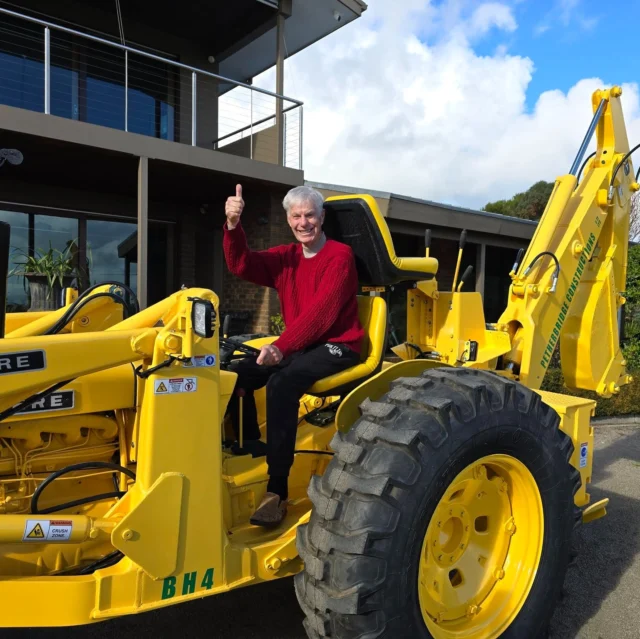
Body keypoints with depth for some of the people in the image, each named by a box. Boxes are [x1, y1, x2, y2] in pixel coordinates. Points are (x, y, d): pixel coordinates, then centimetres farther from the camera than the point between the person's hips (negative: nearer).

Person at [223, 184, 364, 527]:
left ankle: (277, 490, -26)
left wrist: (280, 346, -29)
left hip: (336, 346, -7)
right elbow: (241, 265, -3)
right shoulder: (285, 257, 11)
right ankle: (250, 452, 1)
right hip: (297, 345, 7)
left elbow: (321, 313, -21)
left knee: (282, 381, -32)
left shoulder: (340, 256, -9)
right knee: (238, 373, -12)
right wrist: (233, 226, -20)